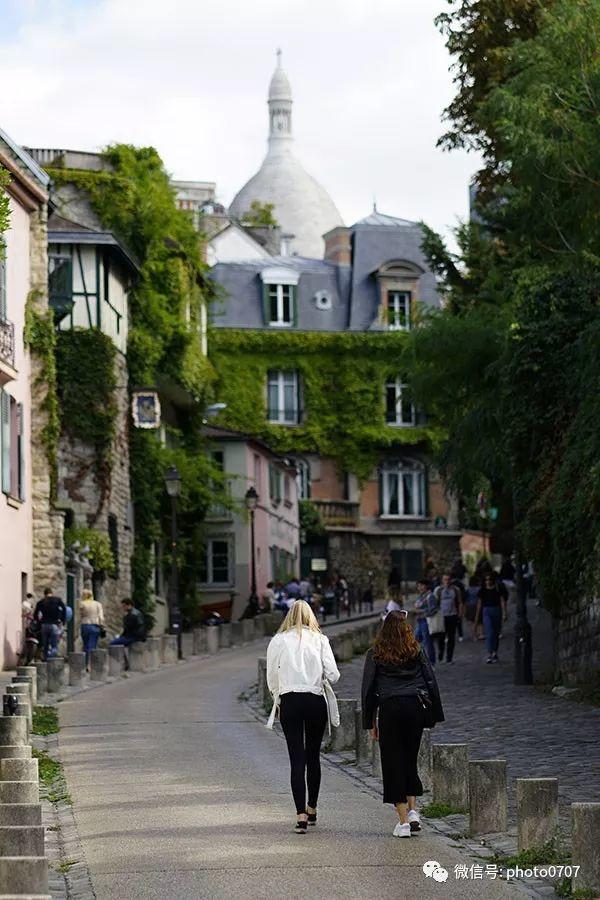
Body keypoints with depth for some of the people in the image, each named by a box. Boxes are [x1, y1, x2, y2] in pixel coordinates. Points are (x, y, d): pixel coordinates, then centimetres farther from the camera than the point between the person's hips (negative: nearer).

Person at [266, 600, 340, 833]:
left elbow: (272, 677, 5)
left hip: (289, 701, -1)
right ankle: (311, 810, 25)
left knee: (297, 759, -2)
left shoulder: (278, 641, 3)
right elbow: (333, 674, -4)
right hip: (316, 700, 1)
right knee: (313, 756, 15)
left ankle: (301, 816, -9)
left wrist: (278, 700, 19)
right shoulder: (319, 639, 2)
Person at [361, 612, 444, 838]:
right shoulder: (416, 651, 8)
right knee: (410, 759, 17)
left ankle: (403, 821, 1)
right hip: (417, 707, 2)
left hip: (390, 708, -2)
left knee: (393, 762, 4)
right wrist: (433, 716, 14)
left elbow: (368, 688, 3)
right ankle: (412, 810, 5)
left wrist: (370, 722, 7)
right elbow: (431, 681, 8)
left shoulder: (375, 654, 3)